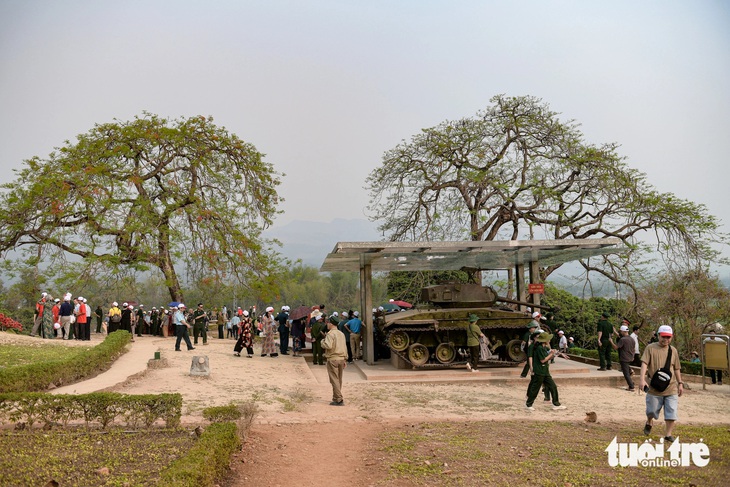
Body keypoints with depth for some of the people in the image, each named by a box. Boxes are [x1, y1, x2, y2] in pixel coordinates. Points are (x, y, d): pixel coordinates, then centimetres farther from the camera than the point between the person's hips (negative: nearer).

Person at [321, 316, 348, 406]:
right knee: (339, 380, 14)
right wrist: (345, 359, 20)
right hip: (341, 359, 8)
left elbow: (328, 346, -25)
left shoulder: (330, 333, -13)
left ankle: (339, 400, -6)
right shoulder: (341, 334, 12)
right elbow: (345, 347, 15)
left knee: (334, 380, -4)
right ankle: (336, 397, 22)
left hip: (333, 359, -8)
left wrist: (322, 342, -5)